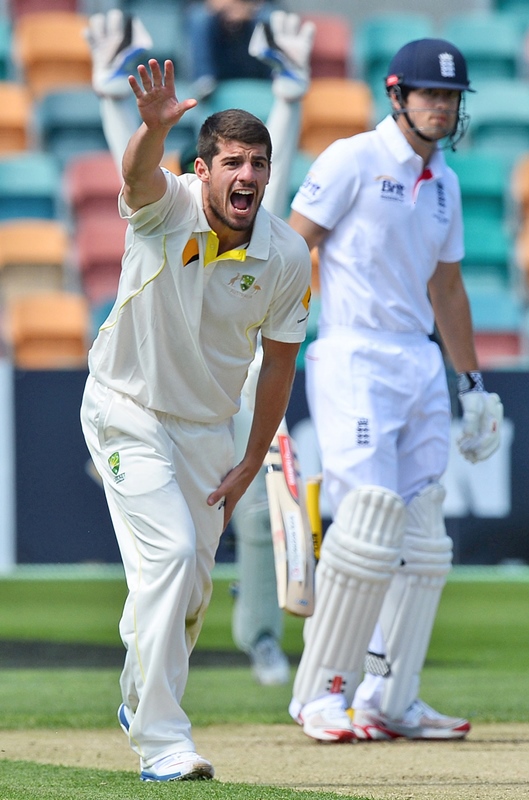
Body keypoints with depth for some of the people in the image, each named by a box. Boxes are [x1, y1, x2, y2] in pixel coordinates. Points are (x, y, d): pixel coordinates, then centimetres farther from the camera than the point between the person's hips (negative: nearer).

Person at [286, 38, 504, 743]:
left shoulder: (444, 183, 17)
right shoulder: (353, 161, -5)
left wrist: (473, 383, 26)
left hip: (422, 363, 8)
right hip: (354, 360, -8)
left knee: (423, 538, 4)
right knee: (370, 520, -16)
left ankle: (389, 700, 9)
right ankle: (320, 693, -7)